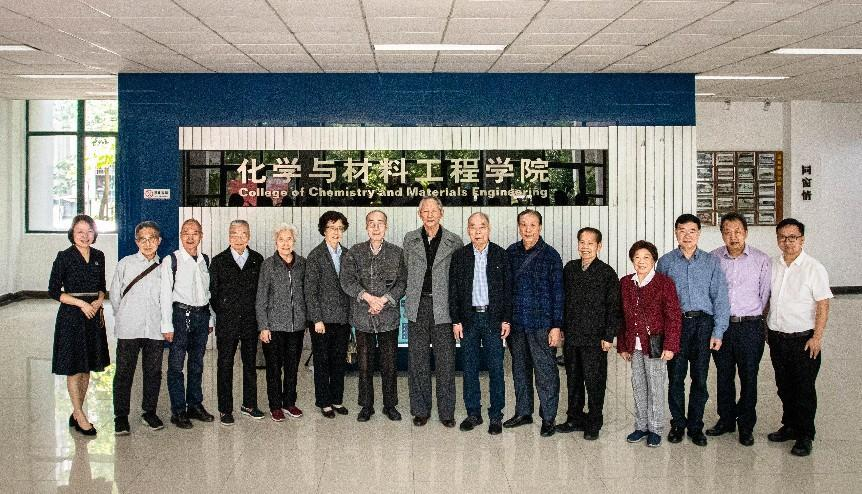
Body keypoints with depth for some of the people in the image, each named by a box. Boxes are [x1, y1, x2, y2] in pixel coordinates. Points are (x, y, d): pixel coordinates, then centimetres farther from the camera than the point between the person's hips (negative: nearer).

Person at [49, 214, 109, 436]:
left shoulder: (98, 256, 6)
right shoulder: (64, 257, -8)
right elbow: (53, 290, -8)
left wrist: (99, 301, -5)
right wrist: (81, 303, -15)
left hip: (94, 315, 5)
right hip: (71, 316, -5)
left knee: (87, 367, 11)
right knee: (73, 367, 0)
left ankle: (77, 413, 23)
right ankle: (80, 417, 8)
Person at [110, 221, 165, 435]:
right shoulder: (125, 264, 2)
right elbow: (115, 295, 7)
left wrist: (164, 323, 9)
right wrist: (123, 318, 10)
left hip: (155, 330, 2)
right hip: (128, 329, -2)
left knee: (153, 372, 9)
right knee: (124, 373, 2)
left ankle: (149, 413, 23)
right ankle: (121, 417, 13)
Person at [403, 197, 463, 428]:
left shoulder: (454, 242, 2)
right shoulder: (410, 239, 7)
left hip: (443, 308, -1)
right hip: (417, 307, 2)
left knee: (446, 361, 2)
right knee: (417, 361, 6)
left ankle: (446, 411, 13)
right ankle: (420, 410, 17)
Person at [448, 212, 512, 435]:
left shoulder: (500, 255, 2)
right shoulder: (459, 256, 4)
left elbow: (508, 289, 2)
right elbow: (453, 290, 4)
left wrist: (506, 319, -3)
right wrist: (456, 320, -1)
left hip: (493, 318, -1)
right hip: (468, 318, 1)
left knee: (496, 368, 2)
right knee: (469, 368, 7)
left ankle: (496, 415, 12)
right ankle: (473, 413, 19)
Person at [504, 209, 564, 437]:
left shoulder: (550, 255, -4)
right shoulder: (511, 253, 6)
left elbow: (557, 292, -5)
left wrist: (556, 326, -9)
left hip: (542, 324, -4)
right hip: (516, 323, 4)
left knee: (546, 372, 0)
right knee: (520, 369, 14)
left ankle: (548, 418, 10)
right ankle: (523, 412, 27)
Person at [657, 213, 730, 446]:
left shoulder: (711, 262, 6)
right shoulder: (666, 262, 6)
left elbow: (720, 298, 4)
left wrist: (718, 331, -3)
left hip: (703, 324, 0)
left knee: (700, 378, 4)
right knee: (676, 377, 3)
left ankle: (695, 426, 16)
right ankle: (678, 424, 17)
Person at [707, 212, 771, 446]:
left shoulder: (761, 260, -4)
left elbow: (765, 295, 3)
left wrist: (754, 319, 5)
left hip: (750, 326, -2)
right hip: (720, 325, 2)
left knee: (749, 377, 5)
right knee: (723, 375, 12)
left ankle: (746, 426, 18)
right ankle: (726, 419, 27)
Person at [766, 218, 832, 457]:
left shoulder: (814, 268, -9)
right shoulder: (772, 265, 6)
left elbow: (823, 305, -10)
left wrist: (817, 337, -15)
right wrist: (765, 329, 14)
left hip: (803, 339, -5)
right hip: (777, 336, 5)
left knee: (804, 389, 2)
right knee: (784, 387, 15)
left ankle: (804, 437, 12)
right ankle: (789, 426, 30)